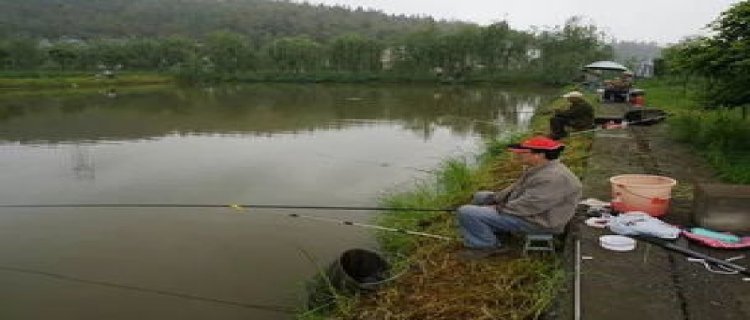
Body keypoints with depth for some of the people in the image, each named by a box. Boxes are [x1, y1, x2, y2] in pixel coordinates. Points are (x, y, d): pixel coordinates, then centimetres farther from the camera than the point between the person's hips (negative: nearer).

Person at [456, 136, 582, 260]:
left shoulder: (553, 177, -29)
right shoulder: (541, 168, 5)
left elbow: (527, 206, -29)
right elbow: (516, 189, 14)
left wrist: (498, 209, -16)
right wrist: (493, 199, 4)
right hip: (529, 209, 11)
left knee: (466, 212, -17)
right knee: (480, 197, 23)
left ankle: (489, 246, -1)